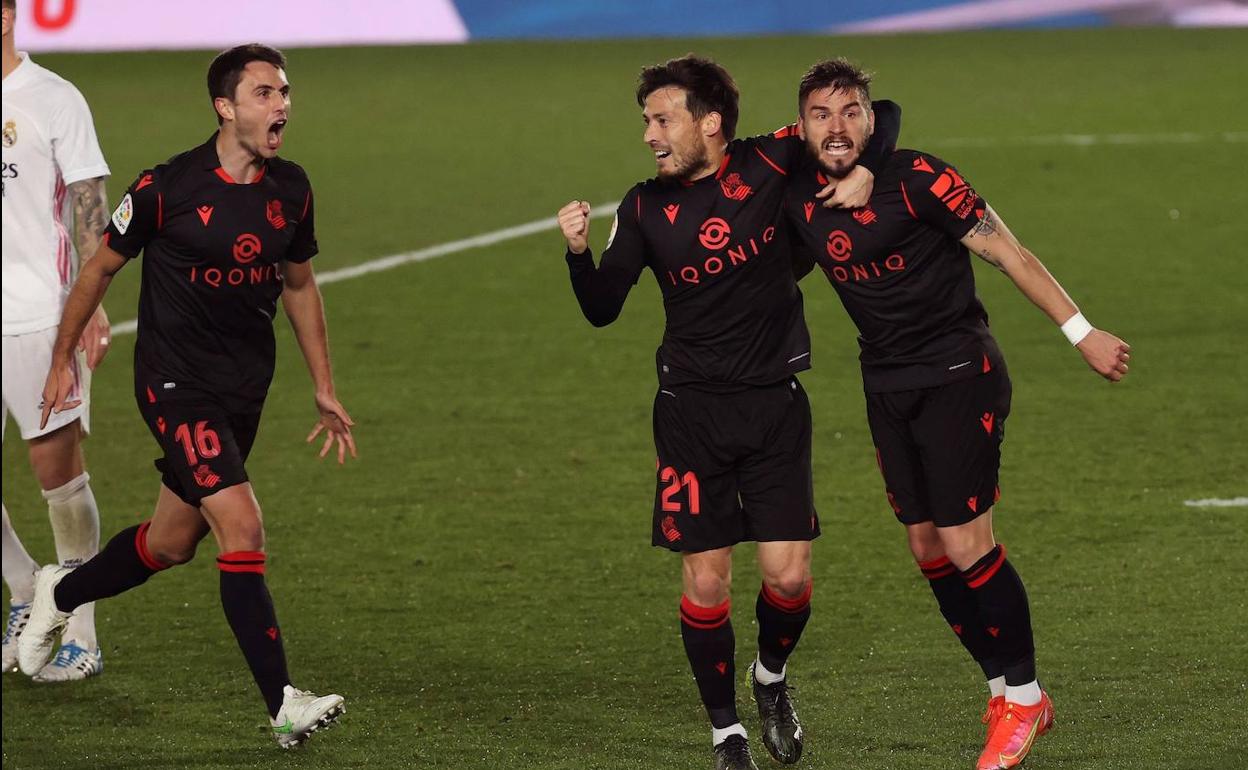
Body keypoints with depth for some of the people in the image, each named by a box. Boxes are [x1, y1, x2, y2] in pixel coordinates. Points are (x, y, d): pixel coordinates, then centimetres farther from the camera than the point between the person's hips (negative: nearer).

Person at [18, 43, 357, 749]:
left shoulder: (291, 190, 2)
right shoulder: (169, 187, -15)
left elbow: (300, 285, 17)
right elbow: (102, 267, 0)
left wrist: (324, 390, 18)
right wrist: (63, 360, 7)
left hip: (244, 391, 6)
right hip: (176, 384, -6)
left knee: (172, 544, 16)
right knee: (243, 527, -19)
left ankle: (60, 595, 45)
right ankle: (284, 705, -21)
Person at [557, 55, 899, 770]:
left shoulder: (772, 163, -5)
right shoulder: (645, 208, -1)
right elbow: (603, 308, 1)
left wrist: (864, 171, -12)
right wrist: (579, 252, -16)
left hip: (777, 407, -1)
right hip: (692, 409, 1)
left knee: (789, 577, -5)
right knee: (706, 580, -2)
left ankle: (772, 679, 27)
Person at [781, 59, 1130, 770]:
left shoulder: (918, 178, -17)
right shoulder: (797, 195, -1)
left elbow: (1008, 253, -13)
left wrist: (1083, 333, -14)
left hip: (958, 376, -6)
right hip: (886, 385, 6)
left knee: (966, 544, -9)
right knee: (927, 546, 8)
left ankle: (1024, 698, 6)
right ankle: (1005, 689, 21)